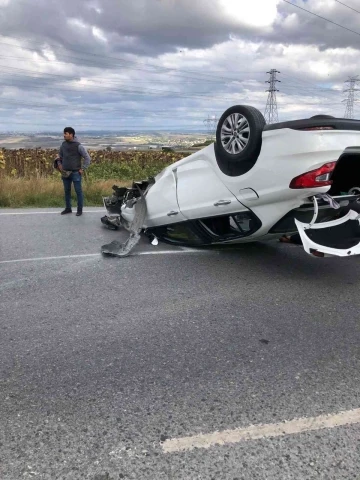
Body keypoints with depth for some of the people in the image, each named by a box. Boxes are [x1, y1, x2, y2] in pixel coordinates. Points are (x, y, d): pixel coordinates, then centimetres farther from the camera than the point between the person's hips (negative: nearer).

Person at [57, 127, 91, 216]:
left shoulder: (78, 146, -12)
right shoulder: (63, 144, 5)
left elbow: (87, 158, -9)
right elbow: (60, 156, 21)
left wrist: (82, 169, -10)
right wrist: (59, 164, 5)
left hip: (75, 173, -5)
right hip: (65, 173, 6)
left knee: (78, 191, 2)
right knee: (67, 191, 14)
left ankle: (80, 210, 13)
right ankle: (68, 208, 26)